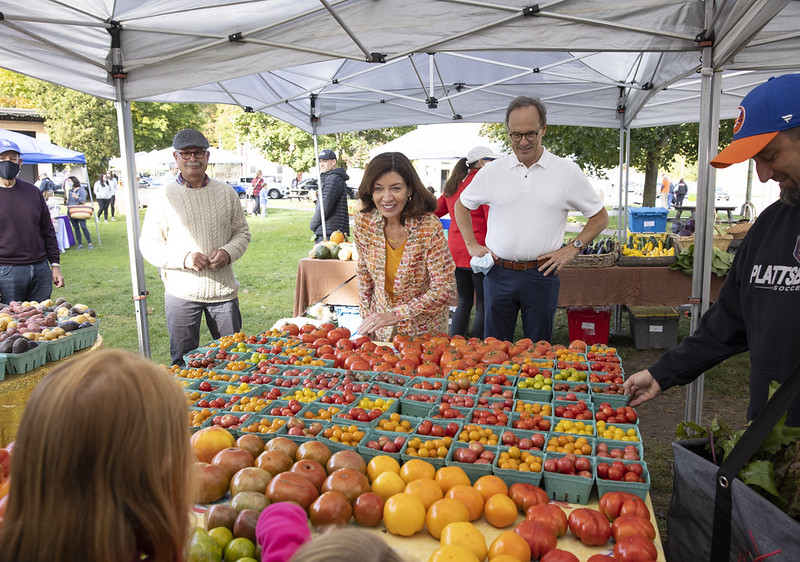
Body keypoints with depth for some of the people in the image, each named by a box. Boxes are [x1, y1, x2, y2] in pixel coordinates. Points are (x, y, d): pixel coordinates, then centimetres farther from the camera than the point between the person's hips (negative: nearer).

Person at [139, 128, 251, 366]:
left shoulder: (226, 193, 5)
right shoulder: (164, 197, -2)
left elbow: (242, 232, 11)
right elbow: (148, 245, -2)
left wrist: (228, 252, -11)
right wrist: (183, 258, -18)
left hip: (223, 290, 2)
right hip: (181, 292, -2)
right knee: (183, 362, 9)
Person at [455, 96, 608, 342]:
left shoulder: (568, 171, 1)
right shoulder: (491, 171, 3)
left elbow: (600, 216, 9)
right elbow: (461, 205, 18)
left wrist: (572, 248, -3)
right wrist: (472, 244, 6)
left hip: (541, 275, -1)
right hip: (498, 274, 1)